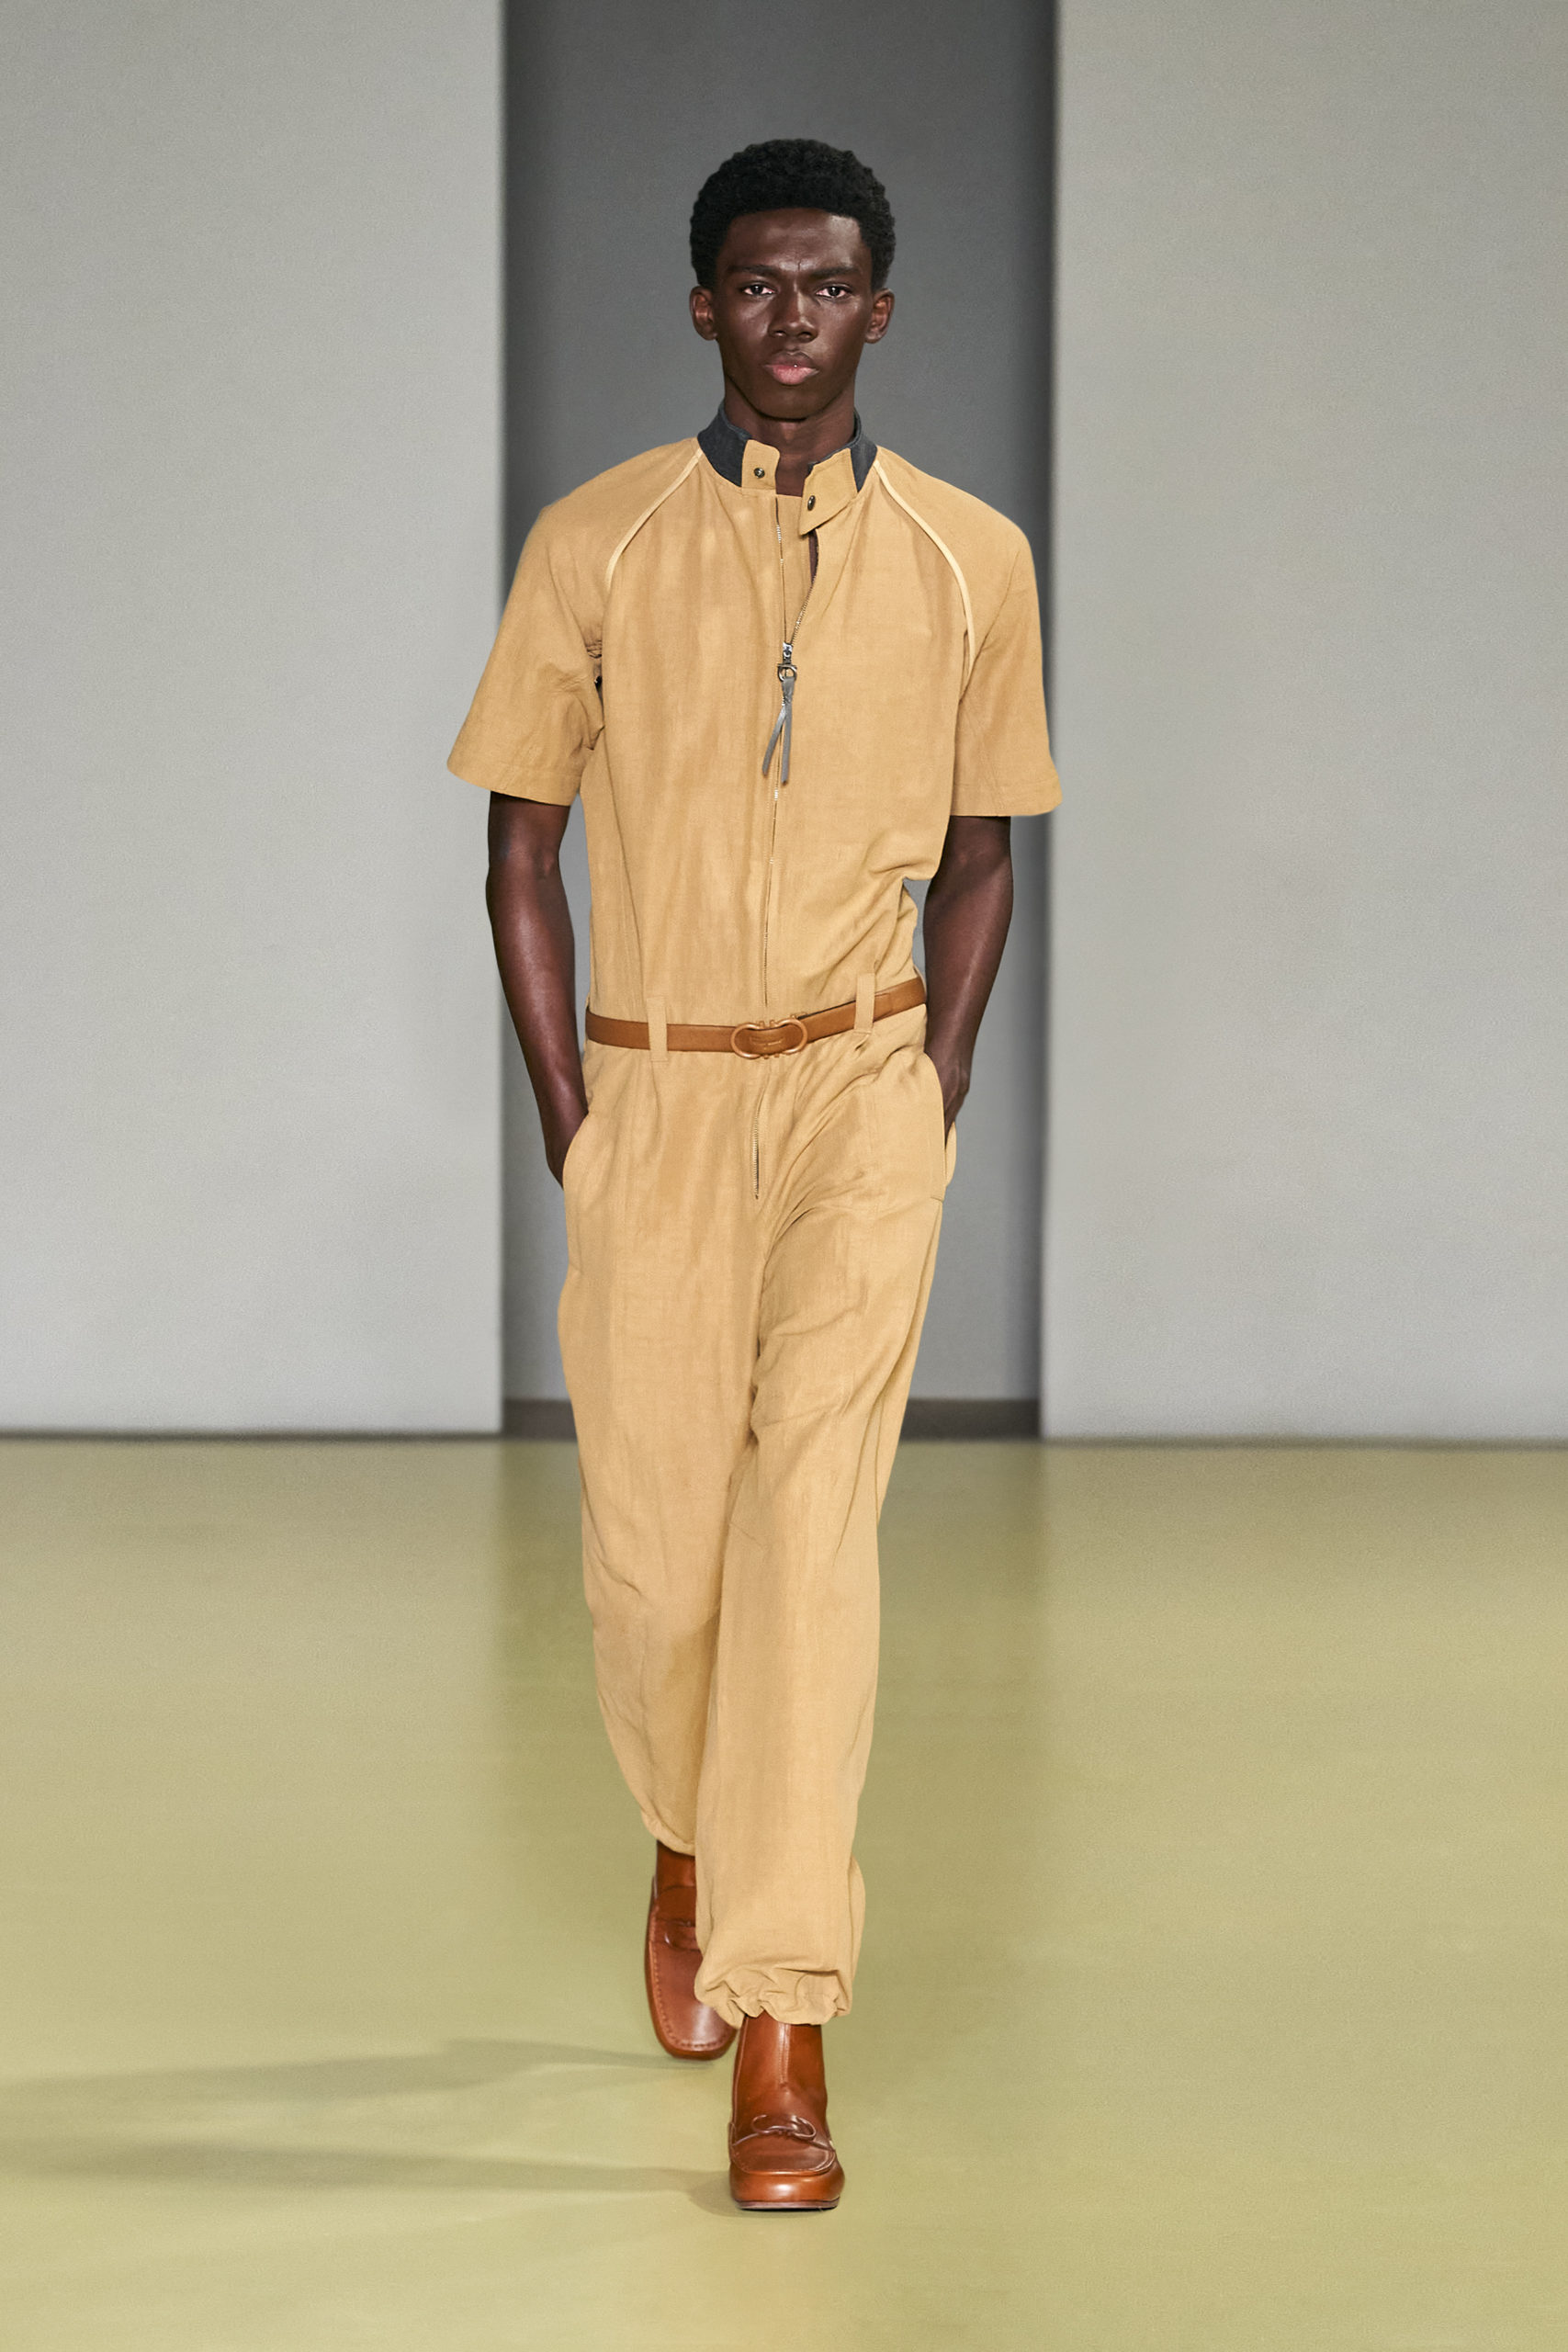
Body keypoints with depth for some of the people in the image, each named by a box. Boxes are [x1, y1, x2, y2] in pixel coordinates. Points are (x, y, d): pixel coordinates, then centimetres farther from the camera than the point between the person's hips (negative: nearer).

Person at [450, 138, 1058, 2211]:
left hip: (861, 1086, 0)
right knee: (652, 1557, 3)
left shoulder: (970, 559, 4)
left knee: (815, 1529, -11)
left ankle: (783, 2034, -8)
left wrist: (930, 1108, 3)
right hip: (653, 1092, 1)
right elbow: (524, 857, 4)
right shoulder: (595, 546, 1)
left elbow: (979, 859, 12)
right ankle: (691, 1847, 37)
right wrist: (573, 1129, -2)